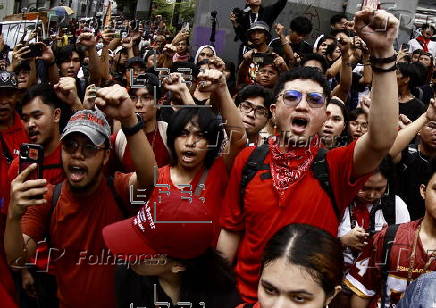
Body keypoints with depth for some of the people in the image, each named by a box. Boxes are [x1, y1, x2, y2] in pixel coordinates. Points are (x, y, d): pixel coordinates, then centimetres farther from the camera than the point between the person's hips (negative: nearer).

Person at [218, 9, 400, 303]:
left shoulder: (335, 166, -13)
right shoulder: (249, 159, -6)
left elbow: (382, 140, -33)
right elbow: (231, 230, 1)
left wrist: (383, 53, -39)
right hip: (246, 293, 1)